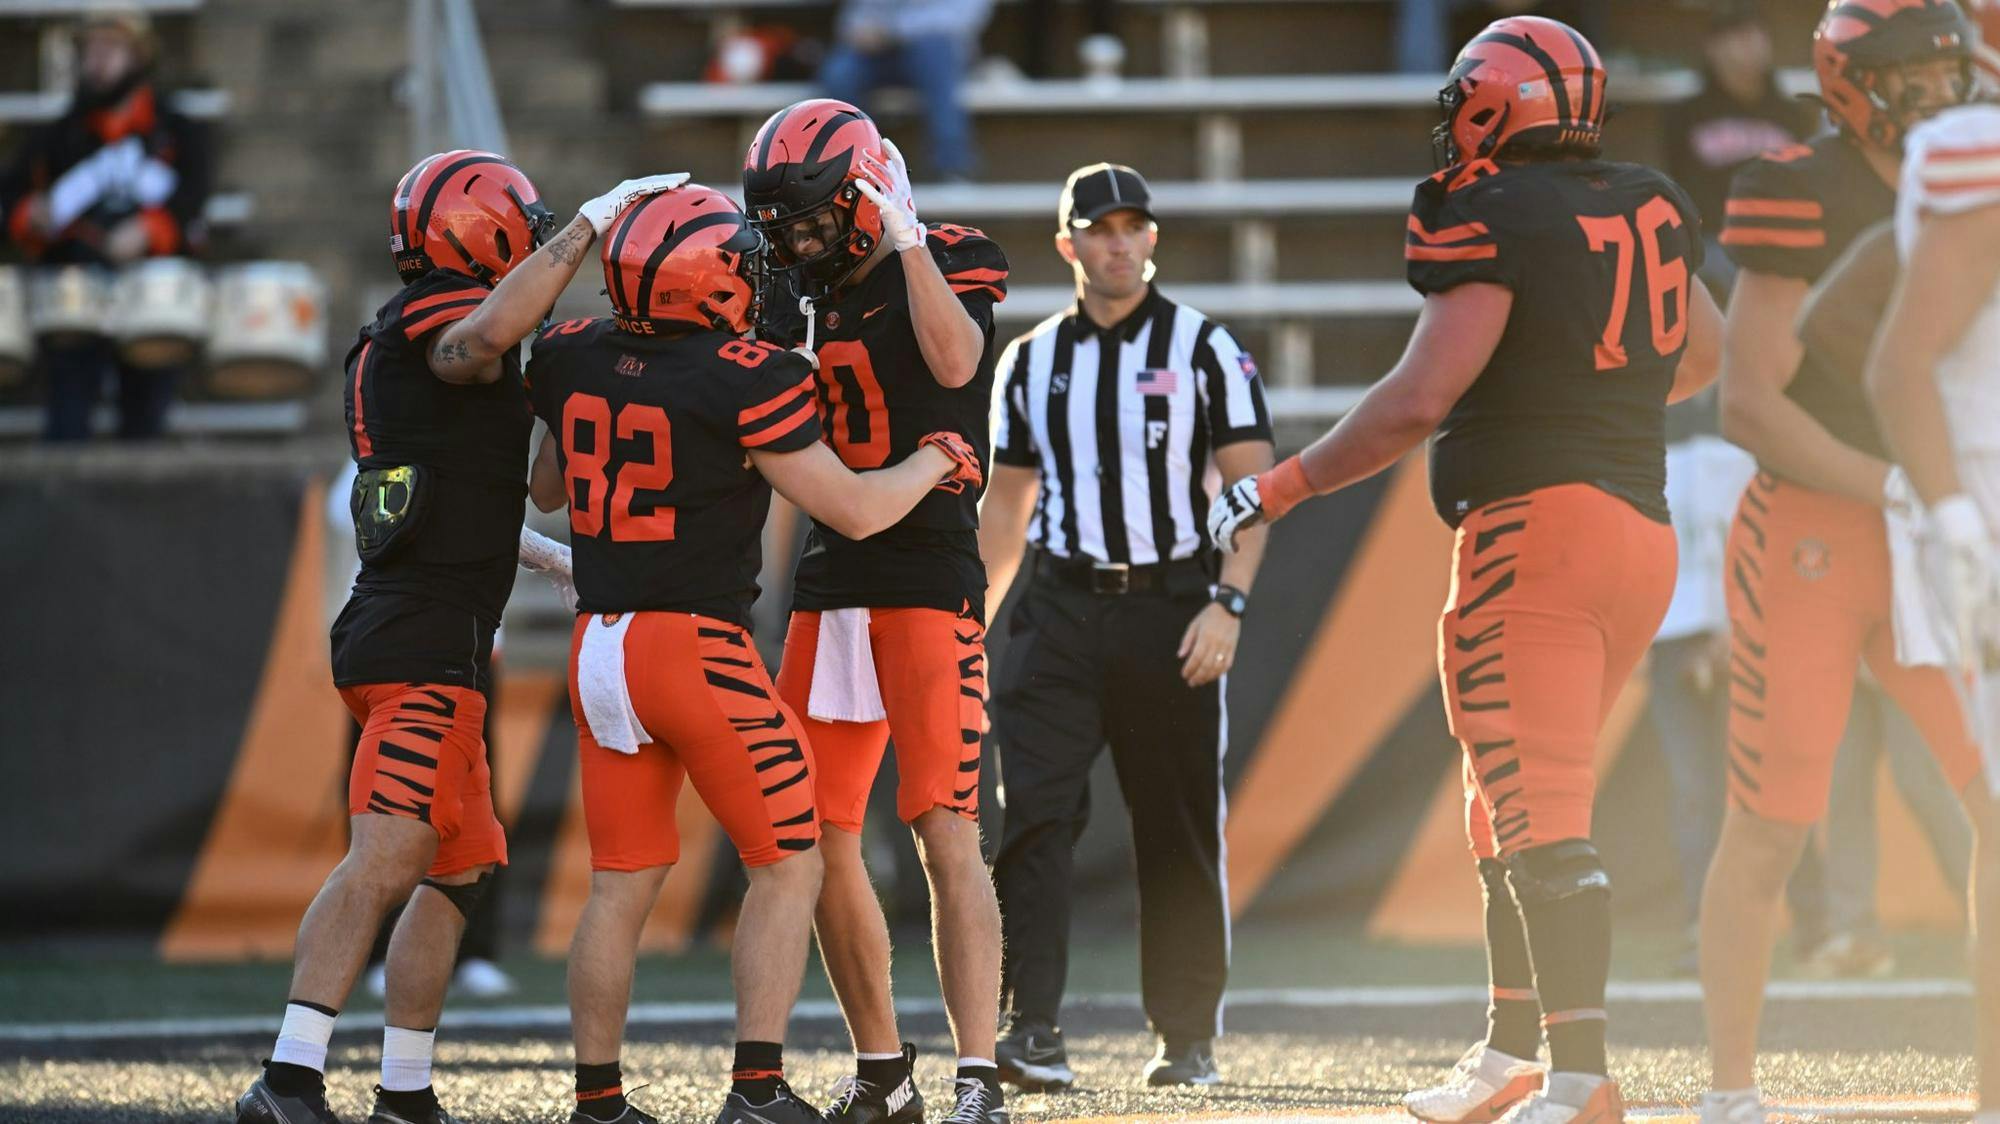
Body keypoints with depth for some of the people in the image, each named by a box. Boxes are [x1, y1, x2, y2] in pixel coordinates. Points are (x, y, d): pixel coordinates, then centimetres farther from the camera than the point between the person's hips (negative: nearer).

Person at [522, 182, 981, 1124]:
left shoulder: (572, 361, 4)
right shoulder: (743, 382, -14)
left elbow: (545, 491, 21)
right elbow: (854, 509, -8)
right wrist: (936, 459, 10)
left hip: (598, 648, 6)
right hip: (699, 646, -6)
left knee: (622, 886, 13)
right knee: (787, 867, 7)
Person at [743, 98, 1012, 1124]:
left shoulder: (948, 267, -5)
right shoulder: (799, 302, 12)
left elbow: (955, 362, -26)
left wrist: (905, 236, -23)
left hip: (930, 585, -7)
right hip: (827, 591, 7)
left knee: (947, 836, -13)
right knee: (820, 840, 7)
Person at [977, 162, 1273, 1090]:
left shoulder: (1204, 350, 2)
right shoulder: (1032, 361, 12)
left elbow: (1252, 487, -2)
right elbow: (1006, 504, 18)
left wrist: (1227, 604, -15)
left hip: (1168, 611, -2)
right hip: (1061, 612, 2)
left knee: (1181, 831, 3)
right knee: (1031, 816, -12)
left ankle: (1188, 1037, 13)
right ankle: (1032, 1032, -15)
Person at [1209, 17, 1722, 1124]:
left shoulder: (1495, 219, -11)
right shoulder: (1649, 208, 12)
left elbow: (1418, 399, -17)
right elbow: (1703, 353, 29)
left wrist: (1279, 490, -9)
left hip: (1533, 524, -8)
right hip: (1642, 526, 8)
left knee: (1540, 816, -11)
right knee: (1509, 803, 20)